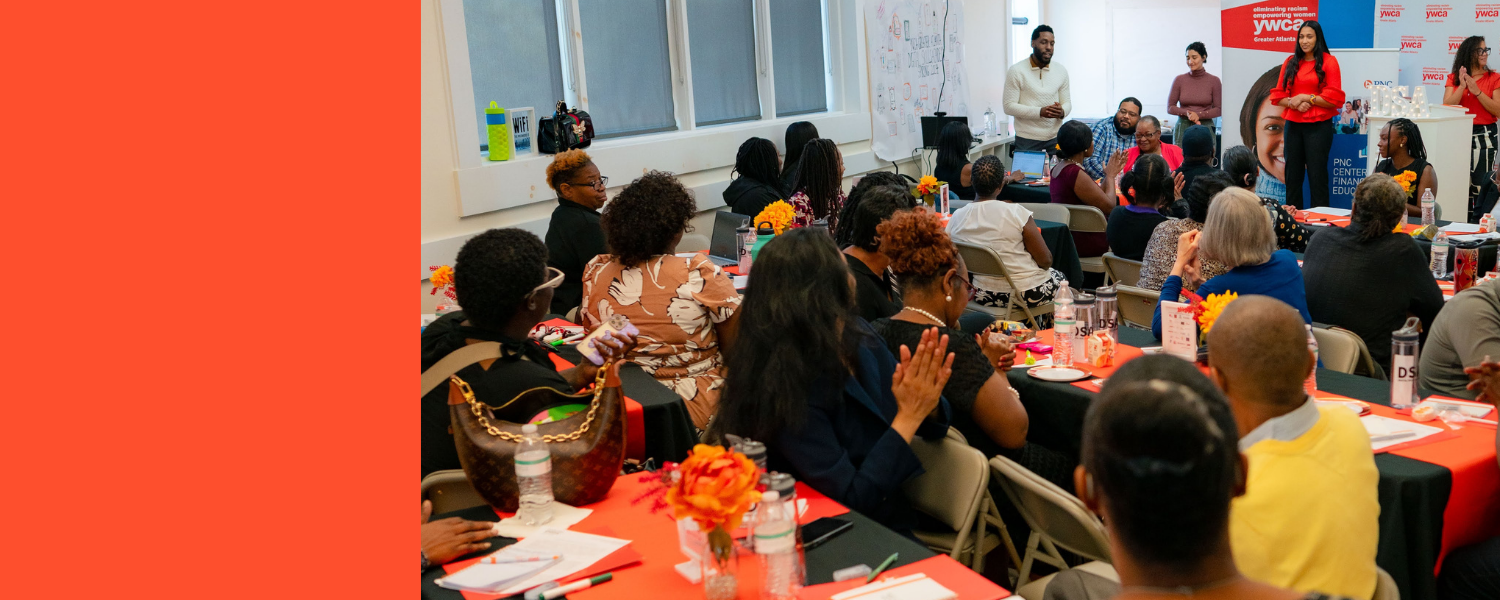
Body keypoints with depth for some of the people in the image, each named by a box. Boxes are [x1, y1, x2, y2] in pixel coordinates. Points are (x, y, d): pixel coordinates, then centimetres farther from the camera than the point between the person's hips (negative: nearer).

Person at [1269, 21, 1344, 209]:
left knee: (1317, 175, -3)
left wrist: (1306, 98, -13)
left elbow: (1334, 99, -8)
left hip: (1319, 126, -4)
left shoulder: (1328, 62, -2)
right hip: (1293, 125, 5)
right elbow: (1277, 95, 8)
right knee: (1292, 174, 7)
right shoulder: (1290, 62, 11)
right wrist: (1292, 102, -11)